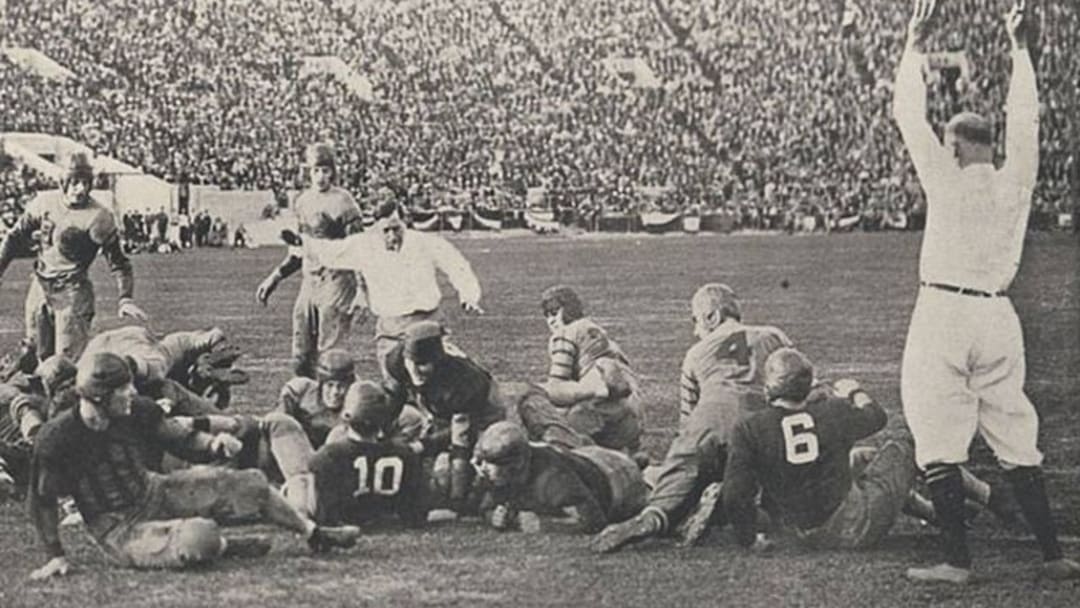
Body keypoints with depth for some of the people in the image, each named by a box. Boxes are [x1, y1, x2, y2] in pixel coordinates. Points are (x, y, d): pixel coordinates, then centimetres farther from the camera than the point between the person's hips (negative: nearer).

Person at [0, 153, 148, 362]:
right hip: (40, 287, 6)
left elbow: (118, 262, -10)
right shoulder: (44, 204, 2)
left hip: (72, 292, -5)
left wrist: (125, 299, -21)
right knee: (40, 355, 11)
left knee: (69, 359, -13)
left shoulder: (98, 217, -13)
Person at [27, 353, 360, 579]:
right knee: (199, 538, -33)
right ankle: (226, 548, 5)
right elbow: (42, 501, -14)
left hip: (154, 491, 6)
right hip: (120, 530, -6)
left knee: (249, 484, 3)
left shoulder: (136, 411, -10)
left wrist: (213, 443, -20)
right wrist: (55, 556, -13)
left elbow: (183, 440, 1)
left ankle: (314, 534, 25)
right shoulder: (57, 438, -24)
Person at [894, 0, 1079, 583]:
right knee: (1016, 437, 10)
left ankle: (957, 559, -7)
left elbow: (910, 117, 0)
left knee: (940, 441, -3)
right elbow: (1024, 119, 16)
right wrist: (1018, 48, 24)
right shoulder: (1015, 184, 3)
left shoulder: (947, 180, -6)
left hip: (943, 312, -5)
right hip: (998, 317, 5)